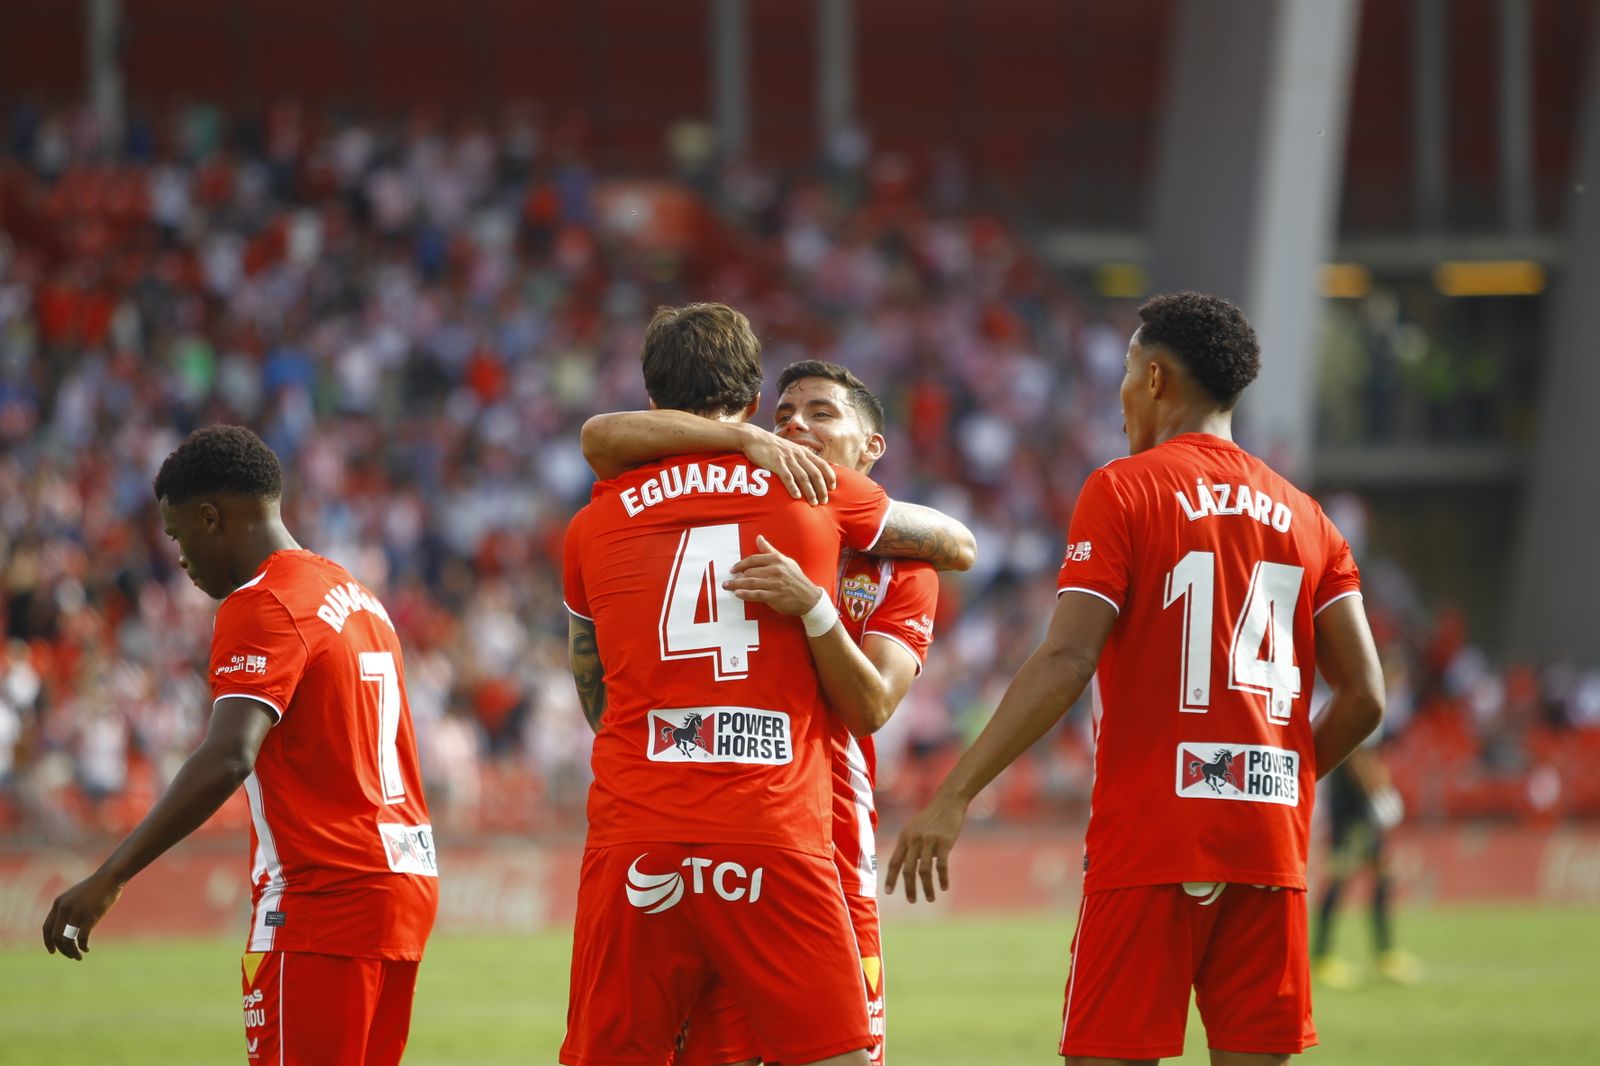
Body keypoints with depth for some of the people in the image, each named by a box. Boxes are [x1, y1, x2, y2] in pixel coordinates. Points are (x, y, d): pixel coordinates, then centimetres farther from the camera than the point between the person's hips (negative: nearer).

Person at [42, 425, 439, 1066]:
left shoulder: (262, 607, -11)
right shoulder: (356, 596, 19)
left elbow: (226, 761, -24)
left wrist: (109, 879, -25)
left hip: (324, 895, -9)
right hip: (408, 883, 9)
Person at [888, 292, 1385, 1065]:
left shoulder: (1124, 490, -2)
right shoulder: (1305, 518, 13)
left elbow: (1065, 664, -13)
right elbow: (1363, 697, 7)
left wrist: (954, 794, -14)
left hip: (1149, 840, -5)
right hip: (1270, 844, 5)